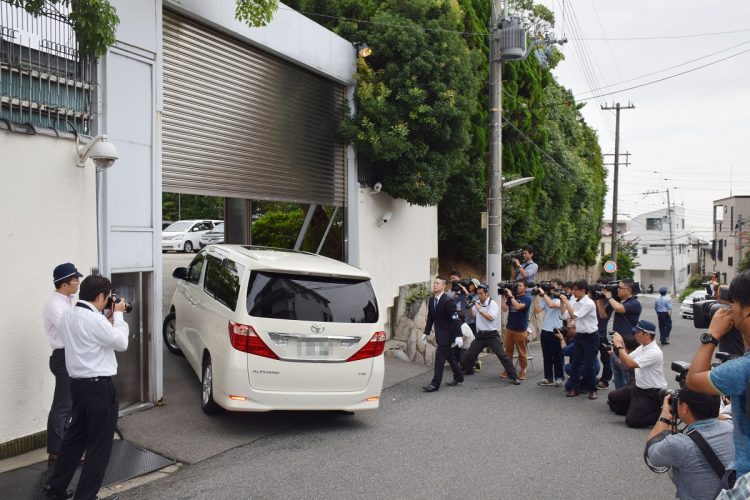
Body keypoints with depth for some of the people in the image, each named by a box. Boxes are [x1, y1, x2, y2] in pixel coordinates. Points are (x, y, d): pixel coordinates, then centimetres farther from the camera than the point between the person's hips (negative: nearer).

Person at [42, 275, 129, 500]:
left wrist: (109, 319, 8)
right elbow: (121, 343, -10)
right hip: (99, 386, -9)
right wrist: (118, 315, -1)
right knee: (99, 443, 4)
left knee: (75, 435, 22)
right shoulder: (95, 320, -22)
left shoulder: (67, 316, 6)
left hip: (77, 383, 9)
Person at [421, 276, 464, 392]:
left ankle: (435, 384, -5)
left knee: (439, 357, -9)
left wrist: (458, 336, -25)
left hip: (447, 333, -8)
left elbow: (455, 319, -21)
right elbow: (430, 318, 14)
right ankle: (458, 377, 33)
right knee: (449, 356, 18)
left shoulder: (448, 301, -19)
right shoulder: (431, 300, 5)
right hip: (439, 334, 8)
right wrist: (426, 333, 13)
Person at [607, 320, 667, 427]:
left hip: (652, 394, -9)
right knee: (612, 397, 11)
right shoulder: (641, 347, 5)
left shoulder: (654, 352, -25)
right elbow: (626, 360, 11)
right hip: (638, 387, 9)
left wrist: (619, 346, -23)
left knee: (632, 420, -17)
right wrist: (620, 345, -5)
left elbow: (630, 364, -32)